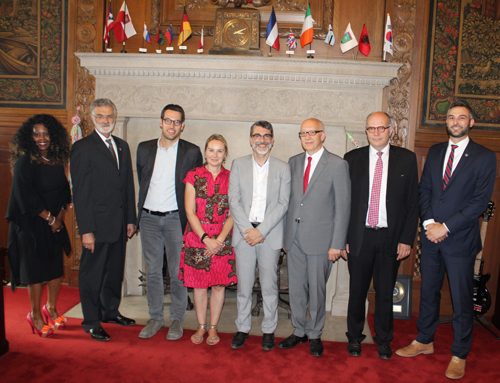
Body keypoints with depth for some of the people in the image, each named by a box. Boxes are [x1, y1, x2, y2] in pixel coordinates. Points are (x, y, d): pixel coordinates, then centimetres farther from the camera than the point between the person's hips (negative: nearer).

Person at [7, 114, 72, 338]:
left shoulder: (57, 160, 7)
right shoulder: (24, 162, -11)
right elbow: (26, 197, -14)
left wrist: (60, 214, -2)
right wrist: (49, 218, -10)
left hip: (55, 222, 6)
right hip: (32, 224, -5)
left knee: (57, 267, 9)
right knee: (36, 270, 3)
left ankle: (51, 309, 28)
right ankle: (36, 315, 19)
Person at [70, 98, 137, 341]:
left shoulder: (122, 146, 12)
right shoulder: (82, 148, -7)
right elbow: (80, 193, -11)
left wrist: (131, 219, 9)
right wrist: (86, 230, -15)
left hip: (119, 223, 6)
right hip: (97, 224, -6)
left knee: (115, 270, 17)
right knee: (92, 274, 7)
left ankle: (111, 311, 35)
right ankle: (91, 321, 22)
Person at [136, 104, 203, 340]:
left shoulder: (192, 152, -2)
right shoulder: (144, 149, 7)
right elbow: (141, 181, 15)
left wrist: (189, 216, 0)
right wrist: (141, 209, 13)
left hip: (175, 218, -3)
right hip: (149, 218, 3)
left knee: (178, 272, 4)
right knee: (152, 271, 10)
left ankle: (177, 319, 20)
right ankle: (155, 318, 25)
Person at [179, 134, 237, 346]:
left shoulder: (230, 178, 3)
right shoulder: (194, 176, 1)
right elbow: (190, 211, -3)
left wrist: (220, 239, -12)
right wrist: (206, 238, -12)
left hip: (223, 239, 1)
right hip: (197, 236, 0)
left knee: (219, 284, 5)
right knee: (199, 284, 7)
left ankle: (213, 328, 22)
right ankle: (201, 326, 25)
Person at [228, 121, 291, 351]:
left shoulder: (282, 168, 5)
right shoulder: (238, 165, 8)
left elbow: (283, 203, -3)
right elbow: (234, 201, 1)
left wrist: (261, 230, -12)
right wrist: (248, 230, -10)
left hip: (270, 234, -1)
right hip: (244, 233, 1)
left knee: (269, 286, 6)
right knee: (244, 286, 7)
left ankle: (269, 330, 23)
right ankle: (243, 328, 24)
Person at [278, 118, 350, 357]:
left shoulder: (338, 165, -5)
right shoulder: (293, 162, 10)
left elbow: (343, 207, -7)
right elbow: (289, 200, 13)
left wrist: (337, 244, -11)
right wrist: (285, 234, 9)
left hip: (320, 239, -4)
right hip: (294, 237, 5)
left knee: (317, 290, 7)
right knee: (296, 288, 13)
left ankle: (314, 335, 26)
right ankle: (299, 331, 31)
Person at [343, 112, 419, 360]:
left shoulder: (406, 159, 2)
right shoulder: (352, 159, 2)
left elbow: (413, 202, 2)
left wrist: (406, 239, -4)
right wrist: (342, 237, -3)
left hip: (391, 237, 0)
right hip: (359, 237, 0)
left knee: (385, 292, 13)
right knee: (357, 290, 11)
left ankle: (384, 340, 32)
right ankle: (354, 337, 30)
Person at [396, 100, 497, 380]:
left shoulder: (485, 157, -4)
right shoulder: (435, 152, 11)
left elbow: (481, 200, -11)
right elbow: (424, 190, 8)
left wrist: (446, 227, -16)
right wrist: (429, 222, -7)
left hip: (461, 240, -4)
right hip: (432, 236, 4)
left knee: (462, 300, 6)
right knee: (429, 292, 16)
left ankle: (459, 356, 24)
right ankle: (425, 341, 33)